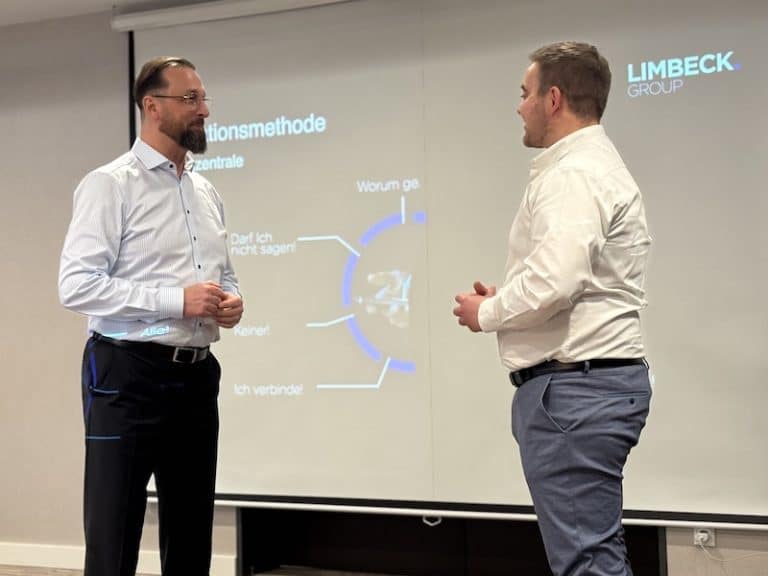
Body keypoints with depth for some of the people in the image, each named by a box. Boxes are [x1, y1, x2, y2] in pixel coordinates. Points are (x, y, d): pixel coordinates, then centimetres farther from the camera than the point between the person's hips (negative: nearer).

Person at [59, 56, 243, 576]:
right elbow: (76, 285, -17)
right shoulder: (110, 185, -8)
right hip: (129, 376, -7)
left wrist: (231, 302, -1)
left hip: (197, 377, 7)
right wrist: (176, 300, -21)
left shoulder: (208, 193, 14)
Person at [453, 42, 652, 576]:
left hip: (572, 386, -11)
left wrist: (486, 313, -7)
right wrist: (502, 304, 12)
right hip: (596, 377, 11)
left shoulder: (574, 175, -13)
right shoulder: (597, 167, 21)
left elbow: (554, 281, -25)